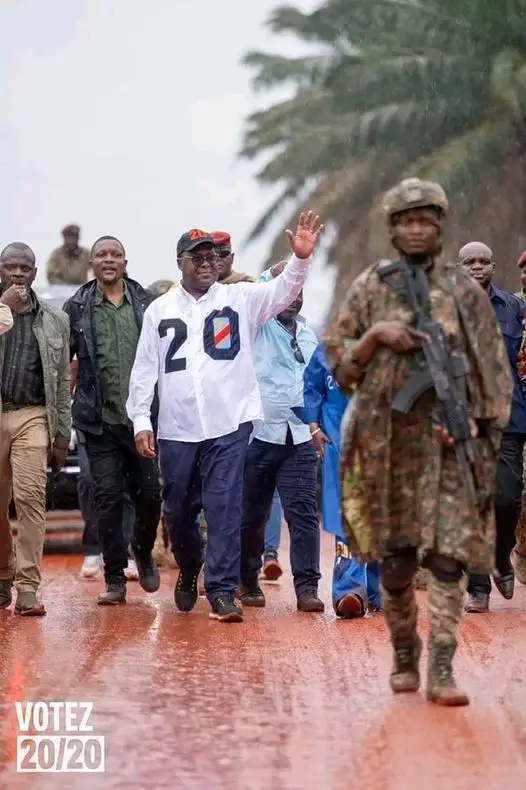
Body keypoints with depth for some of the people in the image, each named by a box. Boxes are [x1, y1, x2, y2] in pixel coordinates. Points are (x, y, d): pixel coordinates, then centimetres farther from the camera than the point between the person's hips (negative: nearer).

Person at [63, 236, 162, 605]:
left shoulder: (148, 304, 5)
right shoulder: (77, 307, 4)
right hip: (100, 420, -1)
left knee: (150, 493, 2)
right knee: (108, 498, 0)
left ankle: (143, 551, 31)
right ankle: (115, 578, 8)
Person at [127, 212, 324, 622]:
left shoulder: (240, 299, 4)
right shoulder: (160, 310, 8)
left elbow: (282, 291, -12)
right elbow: (145, 369, 9)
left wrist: (301, 258, -30)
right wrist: (141, 420, 2)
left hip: (229, 424, -2)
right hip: (177, 430, 2)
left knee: (225, 508, -8)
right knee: (179, 511, 12)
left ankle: (222, 591, -5)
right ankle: (189, 574, 37)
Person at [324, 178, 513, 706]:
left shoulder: (466, 291, 6)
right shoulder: (370, 287, 6)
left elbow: (495, 367, 7)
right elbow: (339, 360, 6)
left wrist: (482, 424, -5)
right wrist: (376, 334, -11)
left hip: (450, 439, -1)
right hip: (387, 438, 1)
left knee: (448, 554, -9)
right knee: (394, 559, 7)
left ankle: (441, 673, -9)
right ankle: (404, 656, 26)